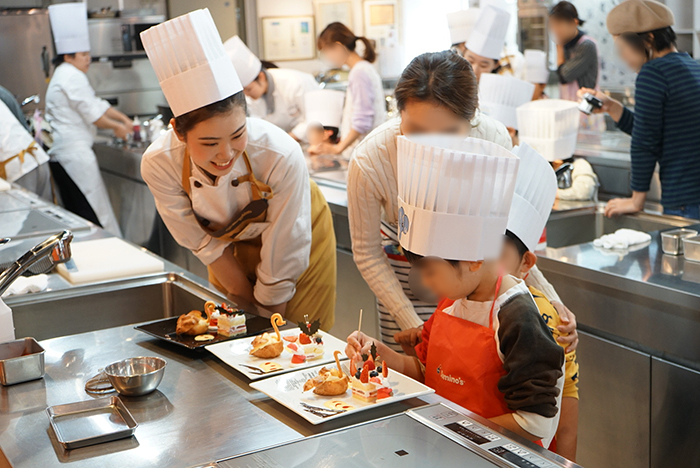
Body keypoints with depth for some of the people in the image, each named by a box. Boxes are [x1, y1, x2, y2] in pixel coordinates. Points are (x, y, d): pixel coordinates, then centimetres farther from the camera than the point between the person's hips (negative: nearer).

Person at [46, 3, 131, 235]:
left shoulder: (64, 75, 20)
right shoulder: (72, 77, -13)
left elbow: (97, 104, 22)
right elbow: (92, 114, -12)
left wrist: (123, 119, 15)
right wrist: (116, 127, 2)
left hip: (60, 153, 10)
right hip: (74, 153, -10)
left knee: (77, 214, 13)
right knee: (94, 211, -8)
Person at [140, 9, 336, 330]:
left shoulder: (282, 156, -39)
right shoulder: (158, 165, -30)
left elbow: (284, 254, -25)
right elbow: (203, 243, -15)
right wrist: (249, 305, -10)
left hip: (300, 238, -2)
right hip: (228, 247, 2)